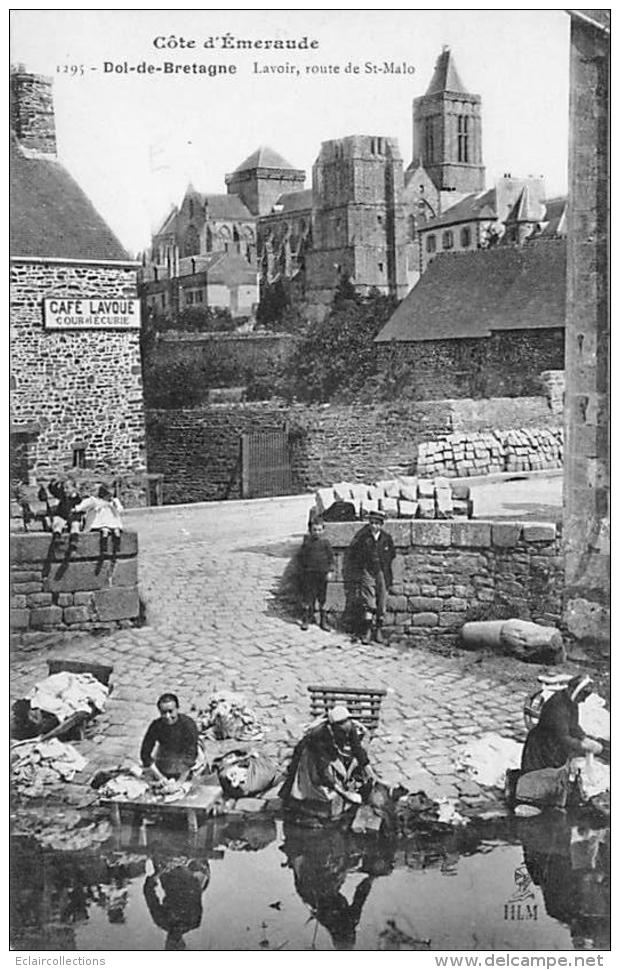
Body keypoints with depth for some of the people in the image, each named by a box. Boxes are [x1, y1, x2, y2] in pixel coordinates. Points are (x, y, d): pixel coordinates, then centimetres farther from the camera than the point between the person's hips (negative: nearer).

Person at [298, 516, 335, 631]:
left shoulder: (325, 542, 0)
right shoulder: (307, 542, 2)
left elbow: (331, 557, 2)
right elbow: (301, 556, 10)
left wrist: (330, 571, -4)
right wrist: (302, 570, 7)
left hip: (322, 573, 0)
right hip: (309, 573, 0)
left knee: (322, 597, 6)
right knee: (307, 596, 0)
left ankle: (323, 621, 15)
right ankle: (306, 619, 9)